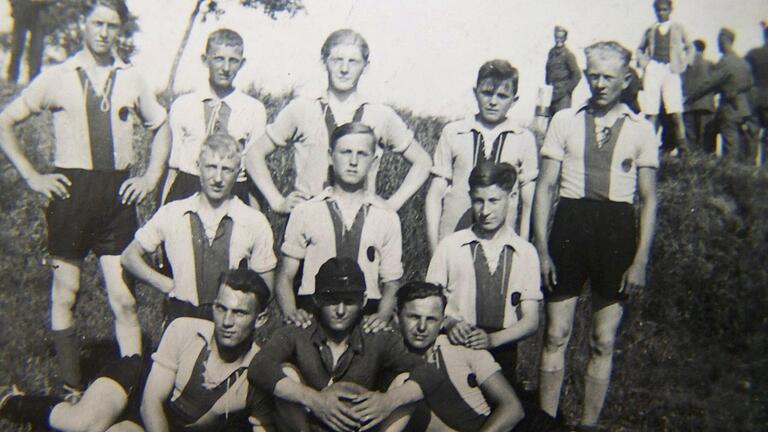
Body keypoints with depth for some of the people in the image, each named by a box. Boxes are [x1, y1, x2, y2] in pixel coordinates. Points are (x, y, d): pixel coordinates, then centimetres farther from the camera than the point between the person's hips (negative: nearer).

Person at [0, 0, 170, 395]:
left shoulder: (131, 80, 7)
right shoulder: (57, 77, 3)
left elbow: (161, 126, 20)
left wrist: (151, 177, 9)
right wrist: (32, 176, 0)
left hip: (118, 193, 1)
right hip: (71, 189, 0)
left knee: (124, 299, -1)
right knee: (65, 294, 8)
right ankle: (71, 389, 21)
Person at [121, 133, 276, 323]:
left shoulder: (255, 222, 0)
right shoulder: (171, 214, 5)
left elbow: (265, 289, 7)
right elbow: (130, 257, 15)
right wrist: (168, 285, 4)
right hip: (181, 317, 1)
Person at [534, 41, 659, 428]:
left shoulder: (641, 130, 4)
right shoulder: (565, 121, 3)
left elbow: (648, 199, 4)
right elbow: (545, 188, 1)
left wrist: (641, 260, -3)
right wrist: (541, 249, -5)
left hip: (616, 229, 0)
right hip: (569, 225, 0)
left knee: (603, 342, 9)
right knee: (555, 335, 5)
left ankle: (589, 423, 24)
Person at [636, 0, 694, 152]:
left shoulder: (678, 28, 16)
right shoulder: (650, 30, 17)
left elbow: (689, 47, 20)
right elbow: (640, 49, 25)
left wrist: (684, 64, 5)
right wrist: (643, 62, 6)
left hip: (671, 71, -1)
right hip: (653, 70, 1)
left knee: (676, 114, -12)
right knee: (650, 113, -6)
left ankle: (683, 149, -13)